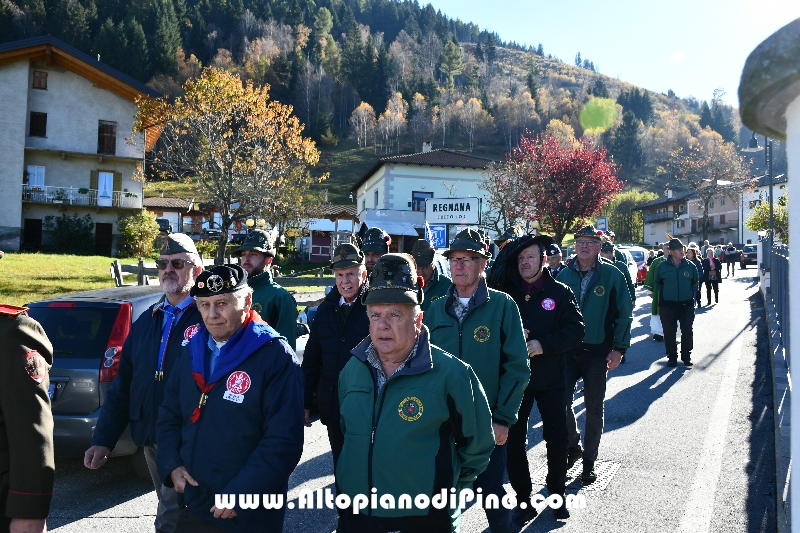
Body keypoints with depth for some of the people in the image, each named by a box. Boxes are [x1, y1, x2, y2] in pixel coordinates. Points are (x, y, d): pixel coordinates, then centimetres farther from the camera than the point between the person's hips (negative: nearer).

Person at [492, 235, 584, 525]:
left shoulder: (560, 292, -1)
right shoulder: (505, 291, 3)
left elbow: (575, 329, -8)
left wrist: (544, 344, -20)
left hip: (550, 378, -1)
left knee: (557, 438, 6)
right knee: (514, 441, 4)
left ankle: (556, 494, 29)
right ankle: (524, 500, 20)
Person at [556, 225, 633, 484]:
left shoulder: (612, 275, -4)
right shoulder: (565, 275, 4)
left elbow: (624, 313, -3)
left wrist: (618, 348, -9)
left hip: (598, 352, -2)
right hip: (567, 351, 2)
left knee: (594, 407, 8)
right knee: (562, 401, 1)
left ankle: (589, 459, 23)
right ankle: (572, 445, 27)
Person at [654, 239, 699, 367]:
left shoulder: (690, 266, 1)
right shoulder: (662, 266, -2)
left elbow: (695, 283, 15)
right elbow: (657, 283, 13)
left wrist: (691, 295, 9)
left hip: (686, 305, 1)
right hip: (667, 306, -1)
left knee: (687, 331, -1)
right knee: (669, 332, 3)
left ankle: (686, 356, 16)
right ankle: (672, 357, 15)